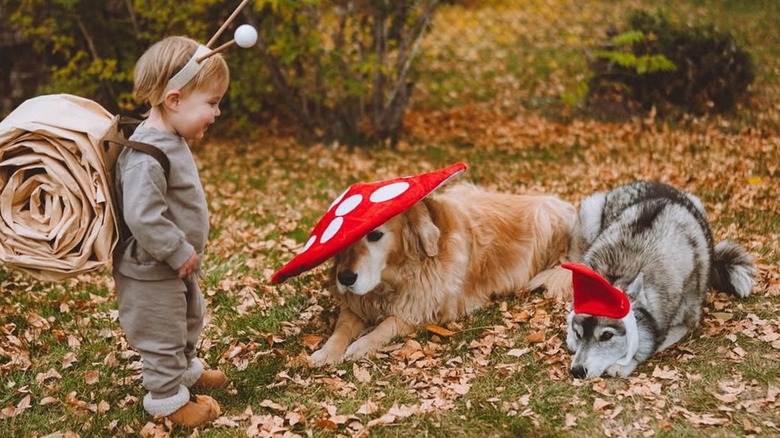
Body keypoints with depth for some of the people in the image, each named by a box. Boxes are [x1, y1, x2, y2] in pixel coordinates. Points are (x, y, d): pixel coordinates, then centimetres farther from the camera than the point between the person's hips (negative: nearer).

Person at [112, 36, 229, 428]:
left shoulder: (171, 141, 2)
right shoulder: (146, 156, -31)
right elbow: (143, 217, -36)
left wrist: (185, 254, 14)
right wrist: (179, 253, -25)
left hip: (177, 264, 10)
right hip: (152, 273, -10)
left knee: (189, 321, 28)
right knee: (163, 335, 9)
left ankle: (187, 369, 50)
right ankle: (168, 399, 26)